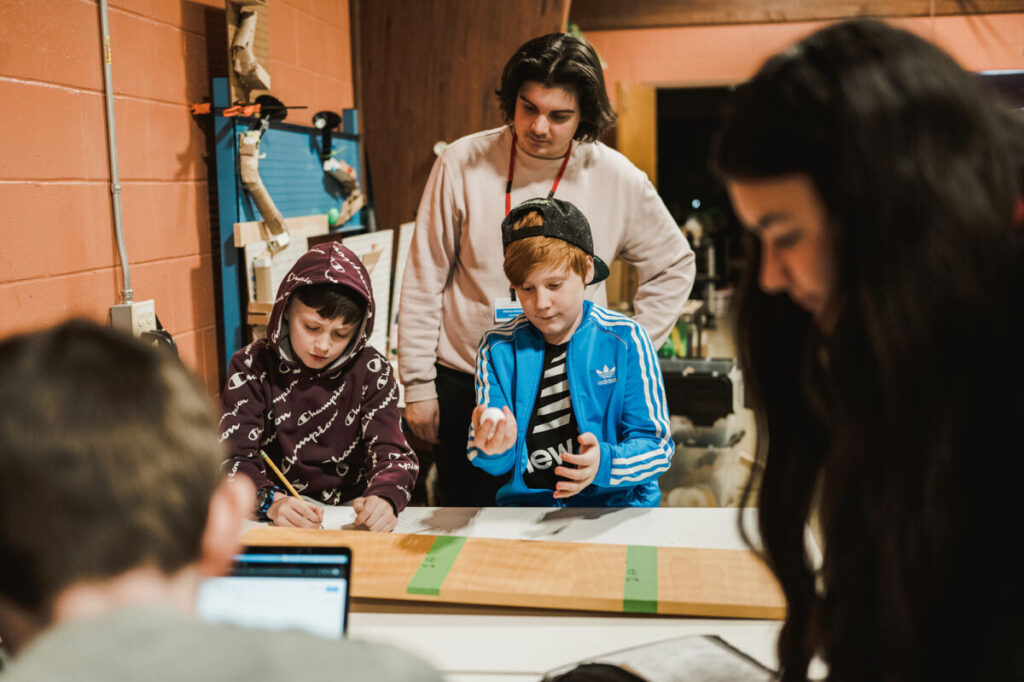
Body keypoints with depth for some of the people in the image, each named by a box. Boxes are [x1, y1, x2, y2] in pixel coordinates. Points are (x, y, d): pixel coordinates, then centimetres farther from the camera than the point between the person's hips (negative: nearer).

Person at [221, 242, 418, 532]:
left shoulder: (370, 370, 0)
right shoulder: (253, 366, -2)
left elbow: (392, 454, -6)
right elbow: (234, 458, -9)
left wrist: (384, 499, -29)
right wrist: (271, 502, -31)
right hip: (274, 524, -1)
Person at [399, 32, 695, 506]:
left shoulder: (618, 180, -5)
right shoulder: (464, 164, -6)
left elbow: (674, 267, 10)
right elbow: (423, 281, -1)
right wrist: (418, 384, -1)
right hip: (464, 385, 0)